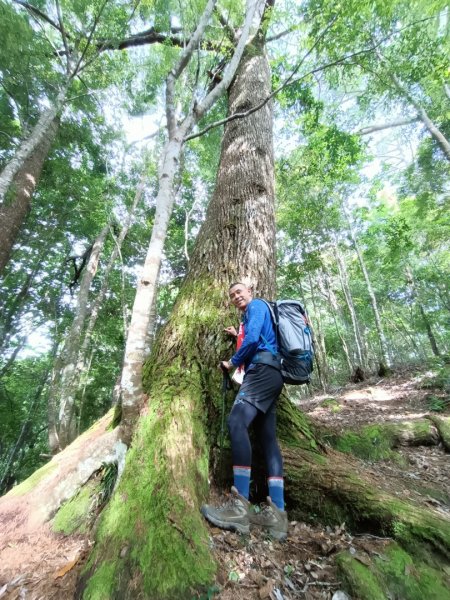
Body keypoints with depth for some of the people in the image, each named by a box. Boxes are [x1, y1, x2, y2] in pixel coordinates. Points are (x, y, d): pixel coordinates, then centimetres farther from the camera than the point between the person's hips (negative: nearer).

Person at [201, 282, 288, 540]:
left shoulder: (257, 305, 4)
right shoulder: (248, 319, 31)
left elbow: (253, 339, -12)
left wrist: (232, 362, -1)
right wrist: (238, 336, 33)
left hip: (263, 370, -11)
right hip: (268, 376, 11)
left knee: (237, 422, -24)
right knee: (269, 438, 1)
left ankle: (240, 506, -26)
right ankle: (277, 514, 1)